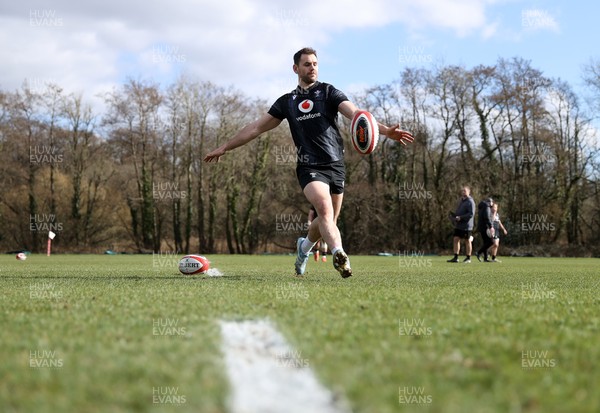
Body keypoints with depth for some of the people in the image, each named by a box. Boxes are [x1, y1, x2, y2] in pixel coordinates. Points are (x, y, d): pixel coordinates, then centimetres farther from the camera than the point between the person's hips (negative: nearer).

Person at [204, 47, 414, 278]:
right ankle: (339, 255, -43)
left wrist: (386, 131, -28)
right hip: (309, 167, -1)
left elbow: (356, 115, -10)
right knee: (325, 209, -27)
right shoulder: (287, 102, 11)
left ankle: (304, 246, 39)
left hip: (335, 165, 1)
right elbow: (256, 128, 18)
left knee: (329, 220, 9)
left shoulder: (328, 92, 4)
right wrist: (225, 147, 17)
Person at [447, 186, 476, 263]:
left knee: (467, 241, 2)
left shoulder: (470, 202, -12)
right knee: (456, 239, 2)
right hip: (458, 225, 8)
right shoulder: (460, 200, 14)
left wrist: (460, 217, -22)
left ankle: (468, 258, 11)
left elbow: (471, 214, -19)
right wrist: (454, 215, 5)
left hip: (466, 226, -8)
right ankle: (456, 257, 6)